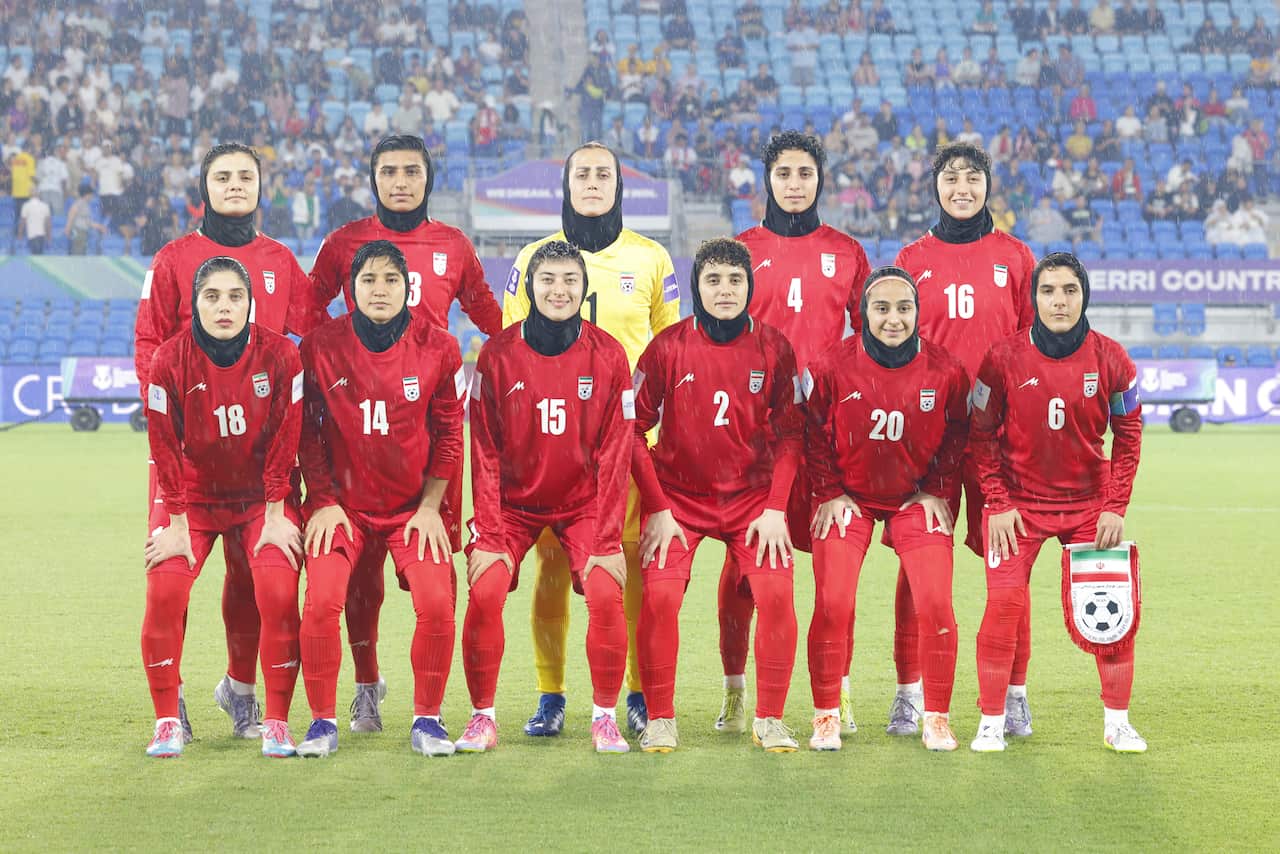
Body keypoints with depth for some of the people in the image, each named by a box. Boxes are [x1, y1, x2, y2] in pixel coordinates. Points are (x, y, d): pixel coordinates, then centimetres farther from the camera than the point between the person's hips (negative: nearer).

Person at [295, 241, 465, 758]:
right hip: (342, 503, 0)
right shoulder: (321, 346, -5)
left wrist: (430, 507, -2)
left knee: (436, 603, -18)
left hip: (415, 506, 0)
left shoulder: (438, 347, -3)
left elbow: (449, 433, 3)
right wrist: (323, 502, -4)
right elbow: (307, 432, 3)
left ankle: (427, 720, 1)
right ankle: (323, 721, -3)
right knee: (321, 600, -21)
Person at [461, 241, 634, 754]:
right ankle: (482, 716, -2)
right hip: (513, 500, 0)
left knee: (605, 592, -18)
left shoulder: (608, 357, -7)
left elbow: (613, 455, -5)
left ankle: (605, 716, 0)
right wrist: (487, 533, -11)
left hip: (583, 501, 0)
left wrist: (607, 540, -9)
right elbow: (485, 452, -6)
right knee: (485, 591, -17)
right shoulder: (498, 355, -8)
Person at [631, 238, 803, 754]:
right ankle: (659, 720, -2)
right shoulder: (668, 347, -7)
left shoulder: (773, 348, -3)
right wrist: (657, 508, -8)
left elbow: (790, 432, 2)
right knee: (659, 595, -17)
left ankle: (770, 720, -1)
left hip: (753, 496, 1)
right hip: (679, 496, -1)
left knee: (776, 592, -16)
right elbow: (635, 429, -3)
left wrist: (776, 508, -7)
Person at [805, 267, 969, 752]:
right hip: (848, 497, -1)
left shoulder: (945, 371, -12)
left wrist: (937, 491, 0)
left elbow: (957, 435, 4)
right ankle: (826, 716, 7)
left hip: (917, 498, 1)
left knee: (935, 604, -8)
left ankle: (936, 719, 7)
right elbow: (813, 434, -1)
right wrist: (830, 492, -3)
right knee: (833, 604, -9)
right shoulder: (832, 367, -15)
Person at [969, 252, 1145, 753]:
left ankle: (1117, 722, 14)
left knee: (1115, 607, -3)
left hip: (1089, 501, 2)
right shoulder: (1004, 358, -10)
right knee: (1004, 602, -14)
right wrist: (998, 503, -8)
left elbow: (1127, 436, 2)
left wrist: (1115, 506, -4)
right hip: (1019, 501, -2)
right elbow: (982, 435, -3)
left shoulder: (1111, 360, -6)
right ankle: (991, 722, -1)